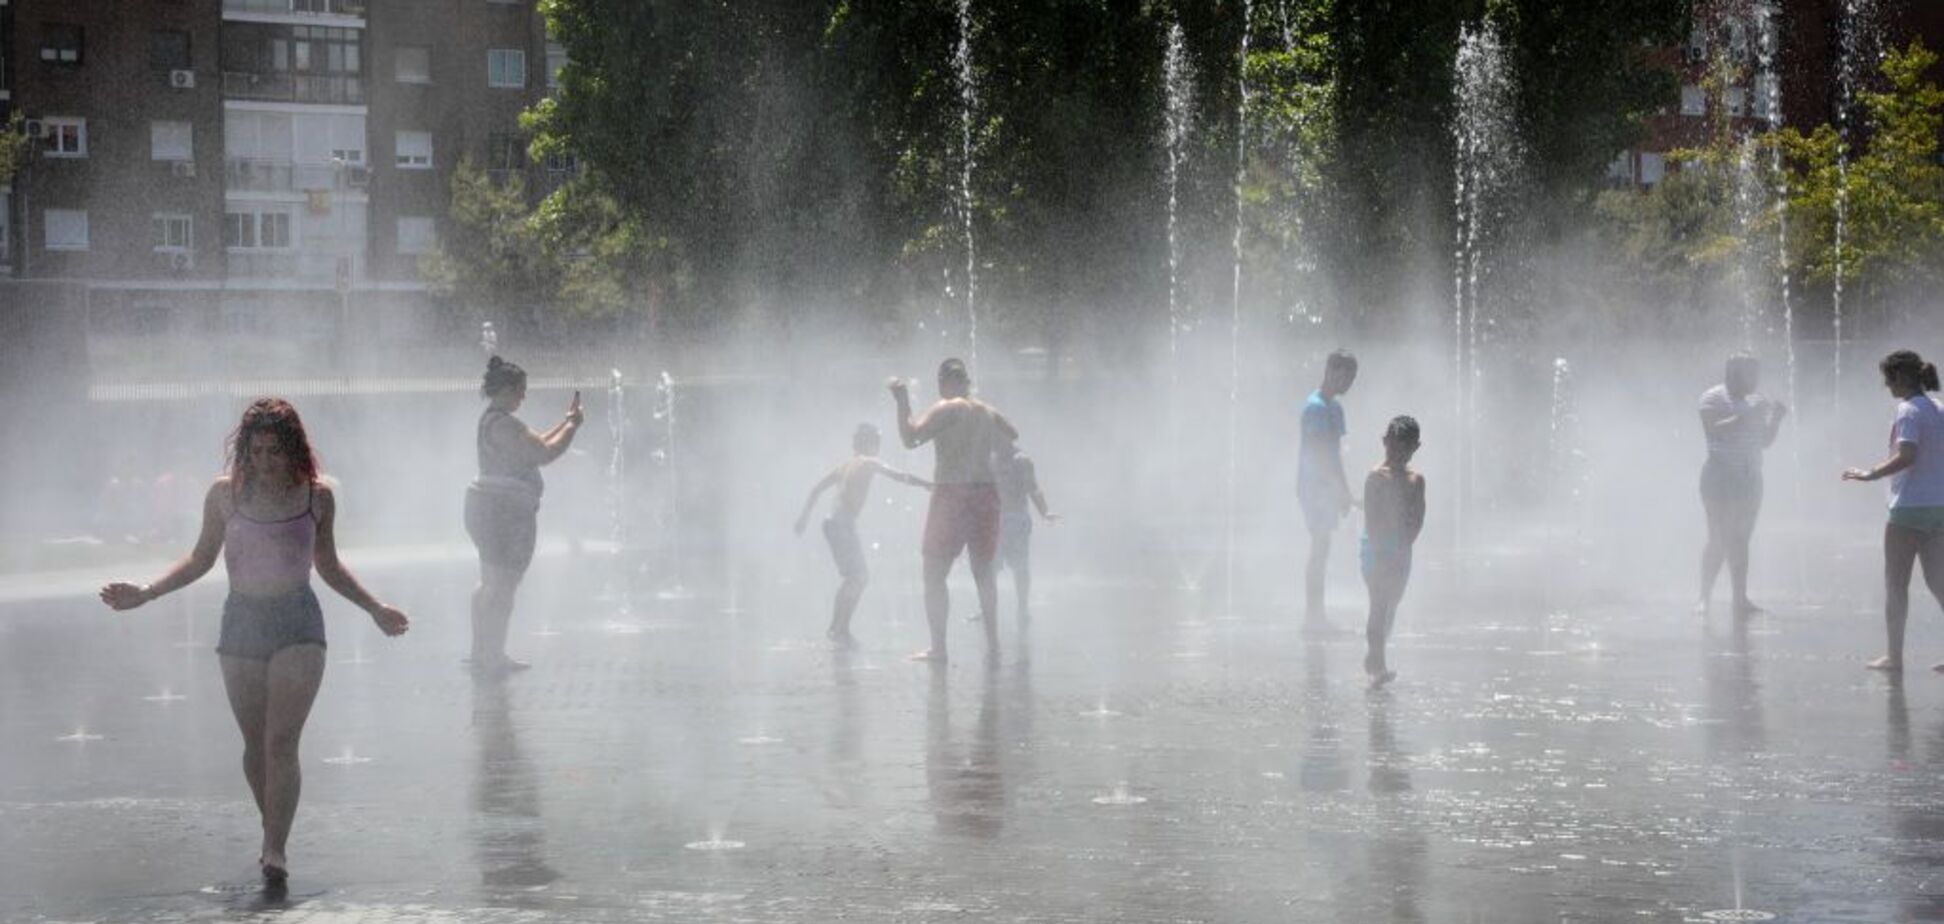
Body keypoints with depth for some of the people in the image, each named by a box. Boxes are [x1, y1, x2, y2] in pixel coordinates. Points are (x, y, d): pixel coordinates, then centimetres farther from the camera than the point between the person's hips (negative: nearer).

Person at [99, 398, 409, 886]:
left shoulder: (316, 496, -1)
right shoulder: (225, 494, -1)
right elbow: (201, 560, 12)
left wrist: (374, 608, 12)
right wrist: (146, 593, 3)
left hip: (298, 626, -2)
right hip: (242, 624, 2)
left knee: (281, 742, -15)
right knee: (256, 745, 8)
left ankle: (275, 850, -18)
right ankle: (274, 836, 25)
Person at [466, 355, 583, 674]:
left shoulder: (491, 420, 15)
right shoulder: (503, 424, -18)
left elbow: (536, 444, 24)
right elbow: (545, 453, -21)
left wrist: (566, 422, 23)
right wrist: (572, 425, -8)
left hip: (485, 507, 11)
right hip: (506, 510, -11)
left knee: (490, 583, 17)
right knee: (504, 585, -6)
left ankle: (481, 652, 23)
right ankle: (493, 657, -4)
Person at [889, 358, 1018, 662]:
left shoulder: (946, 409, -9)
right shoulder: (988, 412, 11)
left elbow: (911, 438, -17)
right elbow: (1013, 438, 28)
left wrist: (903, 403, -9)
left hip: (952, 493, -6)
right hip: (986, 494, 6)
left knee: (934, 575, 1)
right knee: (984, 572, 15)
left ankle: (938, 648, -4)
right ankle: (993, 646, 14)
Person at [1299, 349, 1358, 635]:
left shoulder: (1334, 407, 15)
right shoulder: (1316, 407, -16)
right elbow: (1320, 455, -21)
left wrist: (1344, 492, 20)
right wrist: (1343, 492, -21)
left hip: (1327, 489, 10)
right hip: (1315, 487, -10)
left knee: (1321, 551, 11)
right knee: (1319, 549, -8)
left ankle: (1316, 616, 16)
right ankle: (1313, 618, -6)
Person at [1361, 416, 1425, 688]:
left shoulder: (1415, 481, 7)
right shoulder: (1377, 477, -9)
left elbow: (1417, 519, 3)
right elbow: (1371, 519, -14)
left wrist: (1404, 546, -10)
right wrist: (1381, 552, -19)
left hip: (1401, 550, 6)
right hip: (1376, 549, -6)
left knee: (1391, 605, 12)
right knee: (1379, 605, -9)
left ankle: (1375, 658, 24)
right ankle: (1377, 663, -9)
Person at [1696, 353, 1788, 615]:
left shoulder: (1755, 402, 15)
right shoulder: (1713, 398, -4)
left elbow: (1766, 441, 18)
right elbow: (1712, 429, -20)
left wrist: (1776, 418, 2)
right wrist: (1745, 417, -22)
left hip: (1750, 480, 6)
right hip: (1721, 477, -6)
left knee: (1741, 541, 3)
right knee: (1718, 540, -7)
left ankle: (1741, 601, 2)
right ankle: (1704, 599, -2)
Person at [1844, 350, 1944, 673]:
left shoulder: (1908, 411, -13)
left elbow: (1906, 456, -25)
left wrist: (1871, 474, -22)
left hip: (1909, 508, -8)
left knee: (1895, 585, 2)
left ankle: (1894, 655, 5)